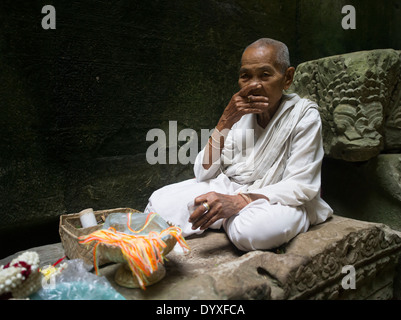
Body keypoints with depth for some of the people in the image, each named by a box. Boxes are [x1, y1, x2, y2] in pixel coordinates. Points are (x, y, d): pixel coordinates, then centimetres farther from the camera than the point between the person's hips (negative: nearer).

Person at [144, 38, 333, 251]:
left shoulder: (304, 115, -11)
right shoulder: (241, 113, 2)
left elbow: (300, 187, -17)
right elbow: (204, 173, -4)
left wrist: (236, 202, -30)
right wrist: (226, 121, -18)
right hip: (229, 189, 3)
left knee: (250, 230, -37)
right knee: (160, 202, -15)